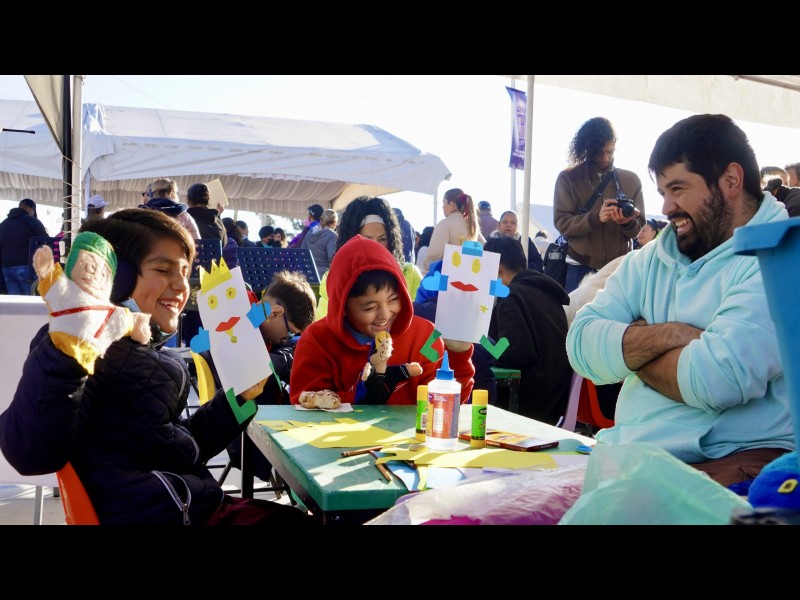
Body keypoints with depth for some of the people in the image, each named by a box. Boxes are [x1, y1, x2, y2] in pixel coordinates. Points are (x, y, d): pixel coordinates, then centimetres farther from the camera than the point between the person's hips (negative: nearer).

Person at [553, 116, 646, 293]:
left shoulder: (631, 180, 7)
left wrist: (628, 222, -19)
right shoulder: (567, 178, 2)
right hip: (580, 268, -1)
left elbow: (639, 228, 5)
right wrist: (596, 218, -23)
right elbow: (562, 222, -7)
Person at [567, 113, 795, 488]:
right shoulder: (650, 258, 13)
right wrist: (668, 335, -14)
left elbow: (718, 378, -22)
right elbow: (581, 345, 2)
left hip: (733, 461, -6)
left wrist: (629, 348, -4)